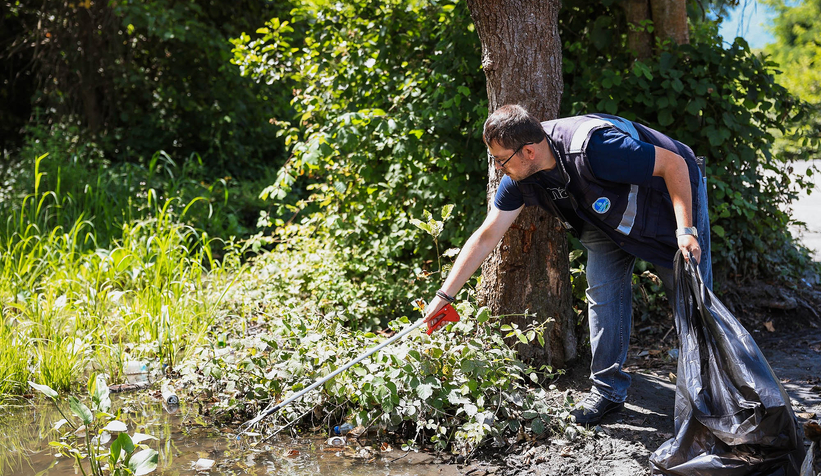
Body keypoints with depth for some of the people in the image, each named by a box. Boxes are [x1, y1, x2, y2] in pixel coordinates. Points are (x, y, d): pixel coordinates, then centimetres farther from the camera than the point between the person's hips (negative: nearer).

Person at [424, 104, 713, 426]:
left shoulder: (594, 149, -41)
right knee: (603, 290, -4)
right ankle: (608, 389, 9)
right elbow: (486, 237, -10)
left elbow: (674, 163, -33)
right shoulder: (520, 176, -18)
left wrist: (686, 230, -38)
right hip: (608, 214, 6)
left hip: (675, 196, -6)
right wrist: (444, 296, -11)